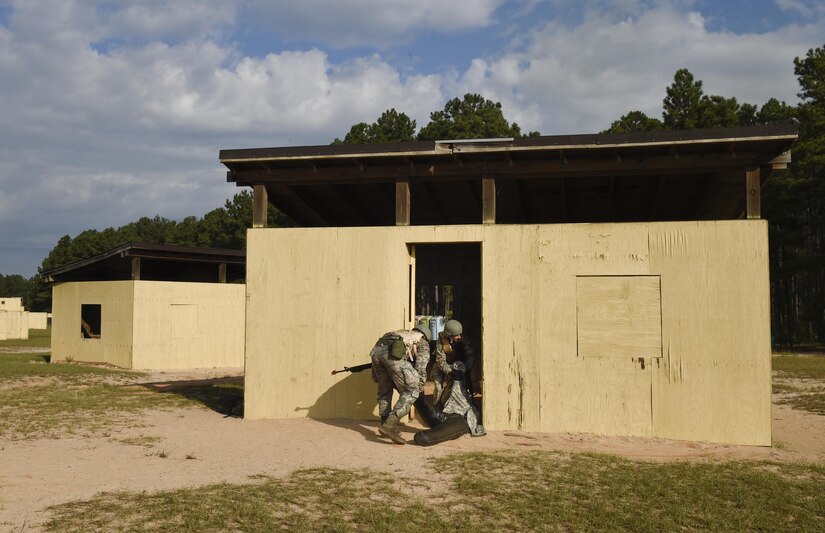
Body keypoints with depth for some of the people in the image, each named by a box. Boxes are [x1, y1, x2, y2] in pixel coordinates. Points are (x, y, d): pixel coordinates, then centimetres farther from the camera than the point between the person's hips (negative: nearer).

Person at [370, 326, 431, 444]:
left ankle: (385, 426, 25)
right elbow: (420, 368, 15)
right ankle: (389, 425, -8)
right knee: (411, 392, 3)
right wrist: (420, 389, 27)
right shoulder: (423, 344, 28)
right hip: (393, 354, -6)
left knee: (384, 390, 24)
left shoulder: (403, 333, 42)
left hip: (376, 350, 6)